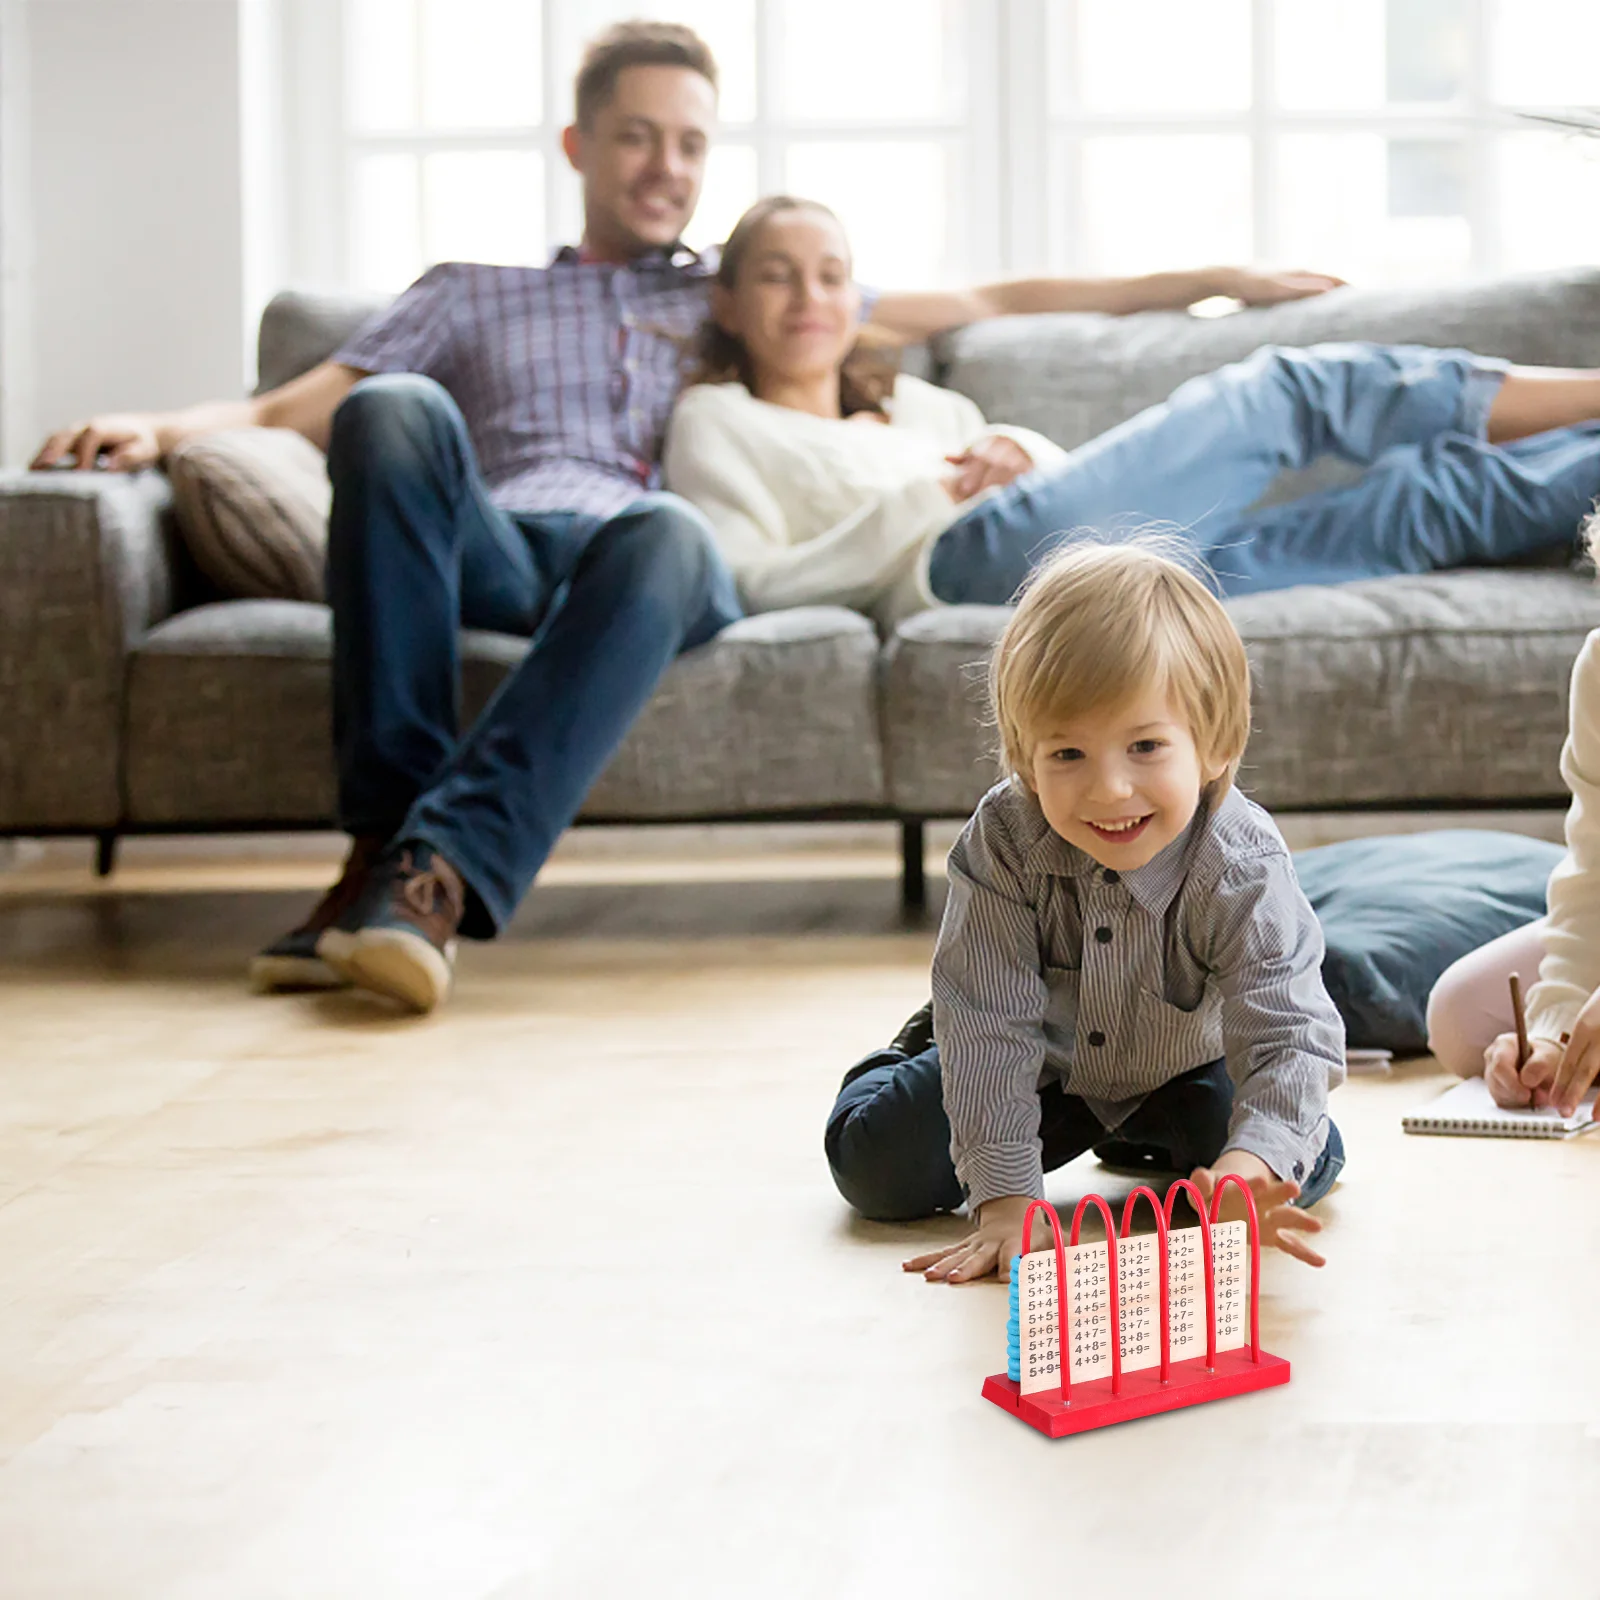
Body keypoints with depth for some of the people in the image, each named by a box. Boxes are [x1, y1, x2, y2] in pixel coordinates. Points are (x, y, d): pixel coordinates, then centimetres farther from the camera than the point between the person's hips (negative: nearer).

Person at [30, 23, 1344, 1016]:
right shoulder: (471, 297, 32)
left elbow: (989, 303, 32)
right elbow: (292, 410, 21)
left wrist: (1202, 280, 27)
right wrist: (162, 428, 0)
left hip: (649, 556, 0)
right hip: (490, 554, 1)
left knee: (666, 531, -38)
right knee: (397, 412, -32)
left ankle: (440, 871, -50)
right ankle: (383, 829, -37)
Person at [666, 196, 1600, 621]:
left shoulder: (918, 405, 37)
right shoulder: (716, 422, 20)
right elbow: (752, 583, 1)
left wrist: (1026, 457, 5)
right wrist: (924, 500, -4)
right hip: (974, 558, -7)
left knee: (1418, 496, -11)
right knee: (1290, 391, -9)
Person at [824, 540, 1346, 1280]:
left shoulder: (1242, 867, -34)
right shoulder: (1001, 841, -33)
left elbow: (1290, 1032, -40)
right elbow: (991, 1023, -32)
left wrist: (1251, 1167, -61)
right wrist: (1005, 1198, -38)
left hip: (1182, 1068, 1)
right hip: (1040, 1062, 0)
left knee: (1307, 1163, -17)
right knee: (875, 1167, -10)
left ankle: (1143, 1140, 15)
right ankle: (918, 1055, 26)